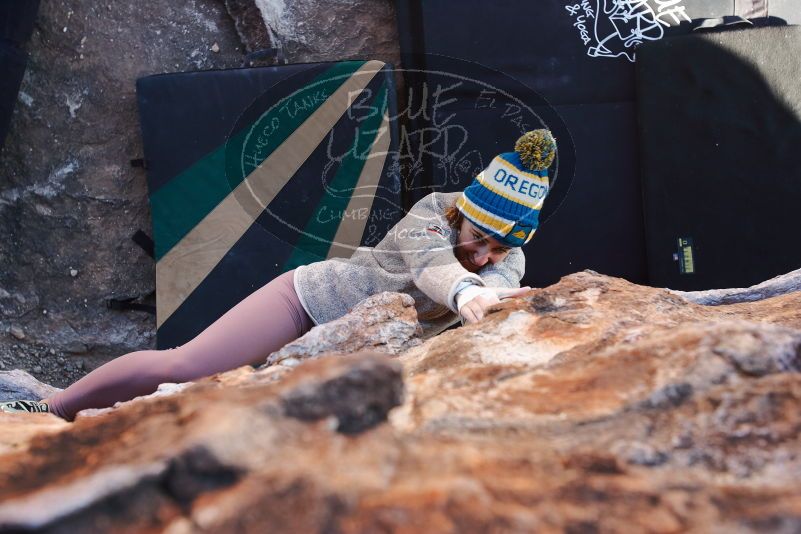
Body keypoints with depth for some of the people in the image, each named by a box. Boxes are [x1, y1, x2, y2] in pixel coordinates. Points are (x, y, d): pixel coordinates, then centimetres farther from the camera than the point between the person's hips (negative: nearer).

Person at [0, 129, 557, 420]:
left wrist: (496, 293, -56)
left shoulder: (506, 259, -9)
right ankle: (55, 407, -1)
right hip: (316, 295, -6)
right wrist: (463, 291, -65)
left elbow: (501, 281, -31)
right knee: (183, 367, -18)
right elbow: (429, 263, -42)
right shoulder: (431, 213, -22)